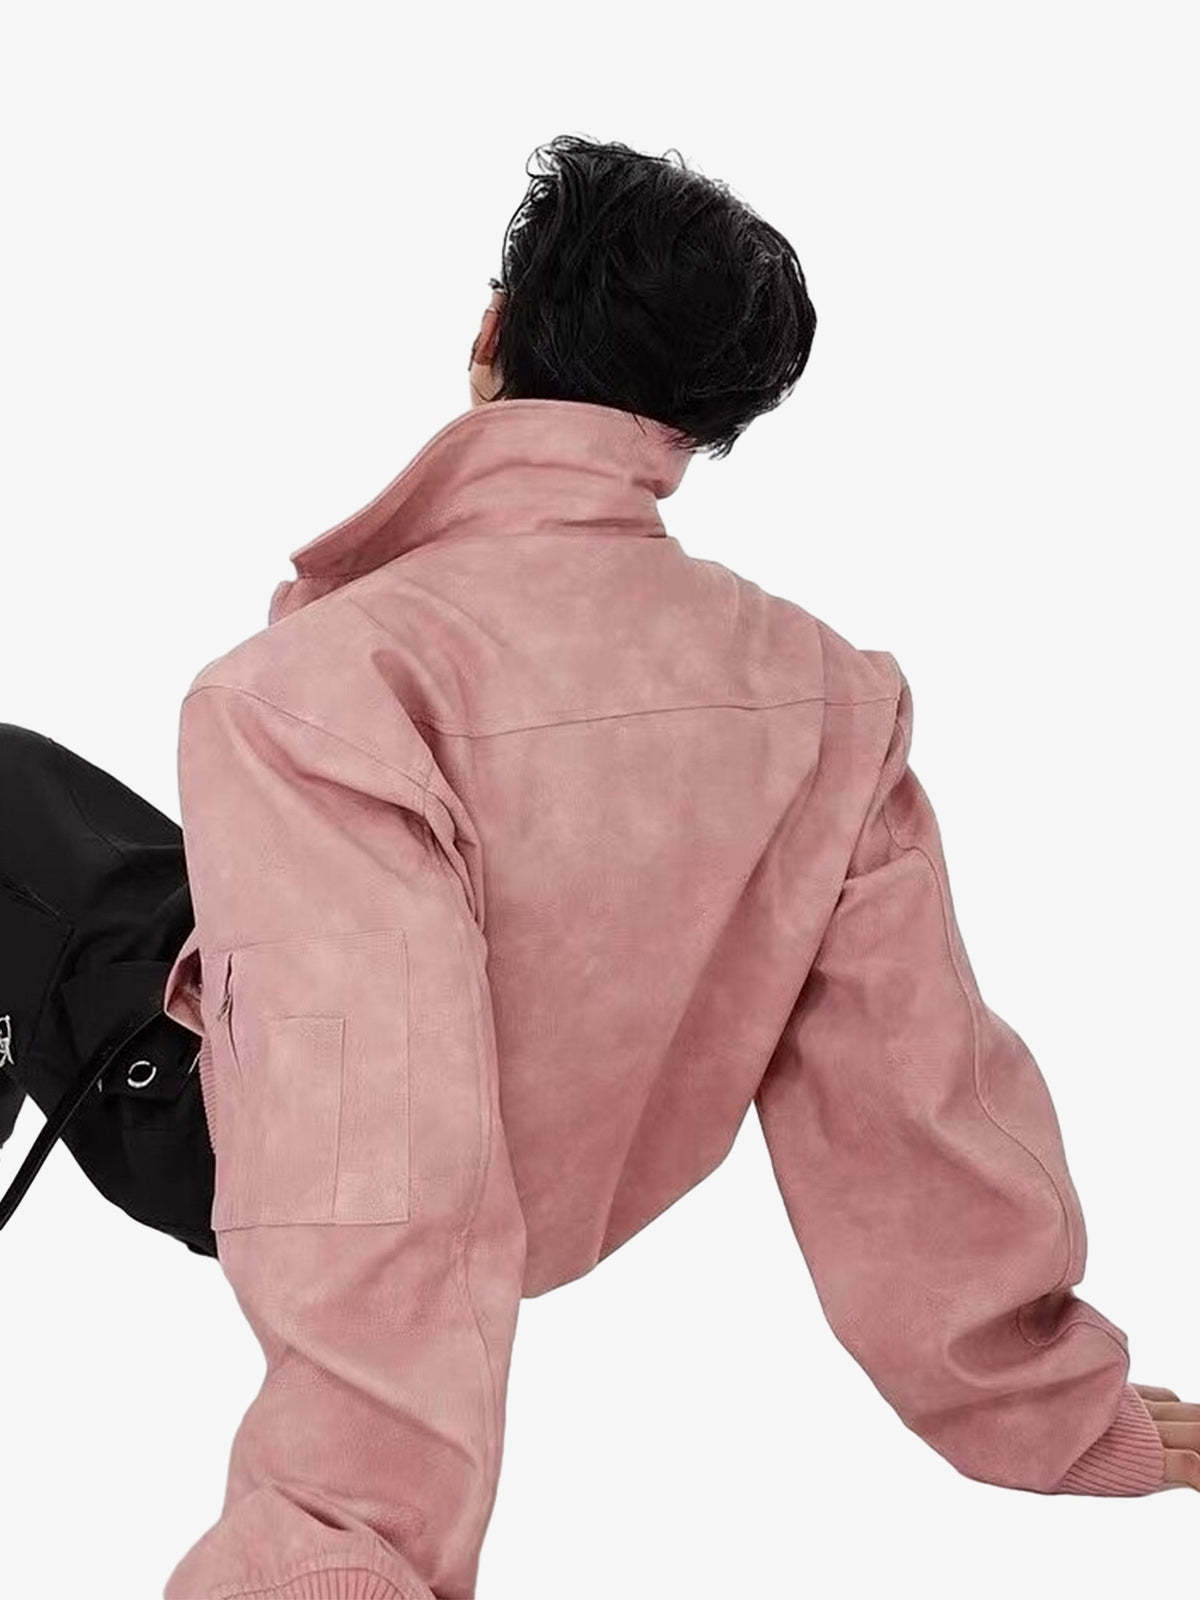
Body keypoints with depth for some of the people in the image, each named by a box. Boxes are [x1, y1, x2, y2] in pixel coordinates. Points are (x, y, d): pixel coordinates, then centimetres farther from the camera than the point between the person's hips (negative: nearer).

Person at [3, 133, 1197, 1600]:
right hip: (588, 1197, 5)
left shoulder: (321, 688, -37)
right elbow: (915, 1094, -15)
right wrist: (1068, 1423, -1)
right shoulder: (829, 697, -20)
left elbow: (368, 1201, -43)